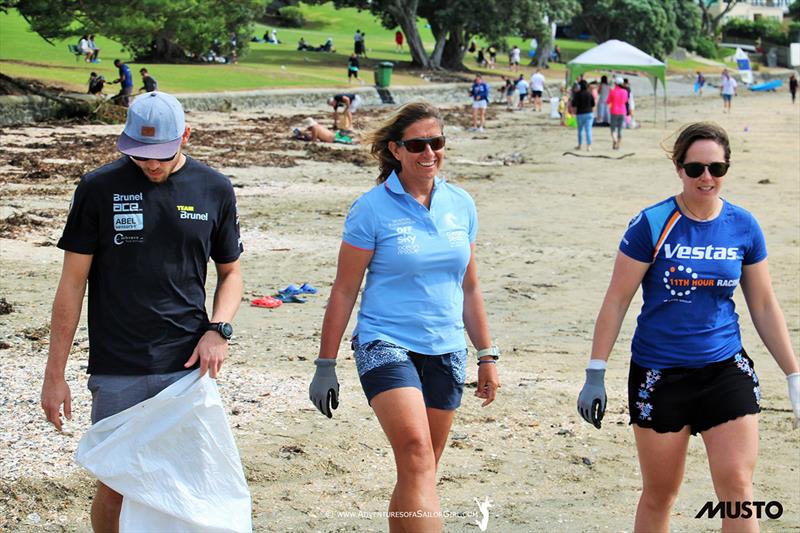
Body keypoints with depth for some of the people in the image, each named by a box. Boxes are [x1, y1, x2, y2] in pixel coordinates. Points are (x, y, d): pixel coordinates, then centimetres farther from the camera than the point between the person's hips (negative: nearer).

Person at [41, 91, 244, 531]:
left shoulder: (214, 190, 4)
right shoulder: (99, 188, -3)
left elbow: (230, 272, 16)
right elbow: (73, 283, 1)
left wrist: (218, 328, -4)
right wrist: (54, 374, -1)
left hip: (187, 366, 1)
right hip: (117, 373, -1)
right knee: (114, 487, 3)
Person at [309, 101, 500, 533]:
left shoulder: (460, 205, 7)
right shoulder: (373, 208, -6)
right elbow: (344, 292, -2)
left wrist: (487, 355, 15)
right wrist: (325, 365, -2)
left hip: (446, 352, 5)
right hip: (386, 345, -5)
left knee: (418, 472, 9)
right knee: (417, 455, -23)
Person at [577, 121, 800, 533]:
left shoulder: (744, 227, 1)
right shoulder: (652, 225, -10)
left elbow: (764, 307, 9)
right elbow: (616, 301, -5)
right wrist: (595, 374, -8)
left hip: (727, 372, 2)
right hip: (659, 375, -2)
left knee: (737, 489, -6)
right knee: (659, 495, 8)